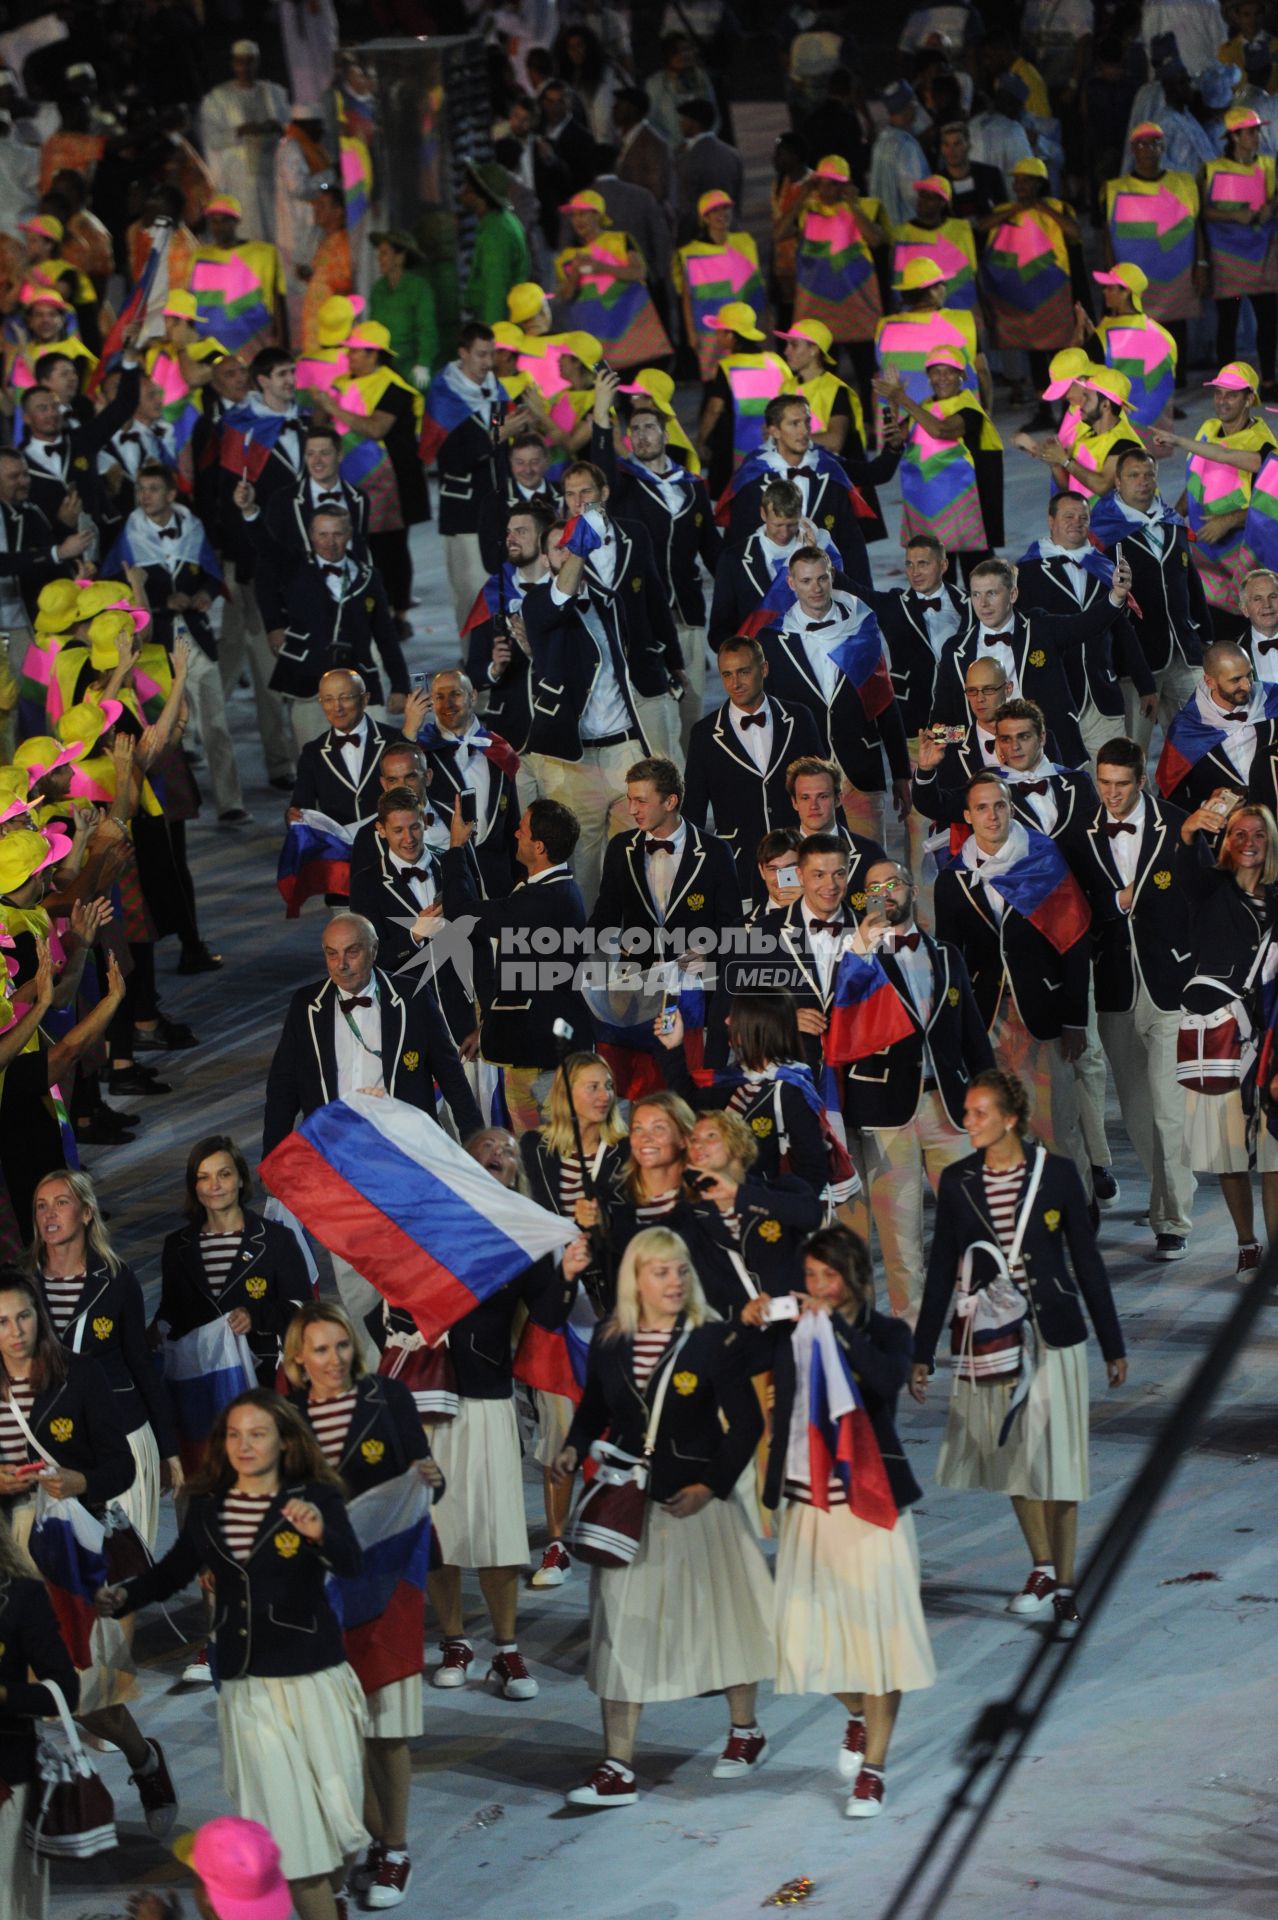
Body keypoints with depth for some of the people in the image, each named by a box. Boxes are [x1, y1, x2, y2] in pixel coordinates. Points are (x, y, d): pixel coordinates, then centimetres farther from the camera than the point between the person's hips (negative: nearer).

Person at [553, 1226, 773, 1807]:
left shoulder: (713, 1338, -9)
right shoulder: (609, 1340, 2)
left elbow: (746, 1422, -6)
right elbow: (594, 1408, 16)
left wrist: (711, 1487, -14)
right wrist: (574, 1449, -3)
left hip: (698, 1502, -3)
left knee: (720, 1613, 11)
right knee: (620, 1626, -1)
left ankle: (744, 1730, 35)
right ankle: (617, 1770, 0)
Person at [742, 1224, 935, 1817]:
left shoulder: (885, 1333, -1)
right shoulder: (788, 1331, 5)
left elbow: (889, 1379, -23)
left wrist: (837, 1324, -26)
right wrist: (747, 1325, -15)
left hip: (869, 1499, -3)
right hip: (807, 1500, 3)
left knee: (875, 1628, -1)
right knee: (807, 1635, 3)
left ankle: (871, 1769, 10)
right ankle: (858, 1715, 35)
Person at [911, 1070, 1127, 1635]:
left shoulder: (1056, 1175, -5)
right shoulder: (957, 1182, 1)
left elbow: (1086, 1260, 2)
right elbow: (942, 1270, 6)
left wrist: (1112, 1345, 6)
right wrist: (922, 1352, 6)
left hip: (1051, 1334, -3)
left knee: (1053, 1462, -2)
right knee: (1012, 1459, 8)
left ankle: (1063, 1588, 7)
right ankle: (1043, 1569, 24)